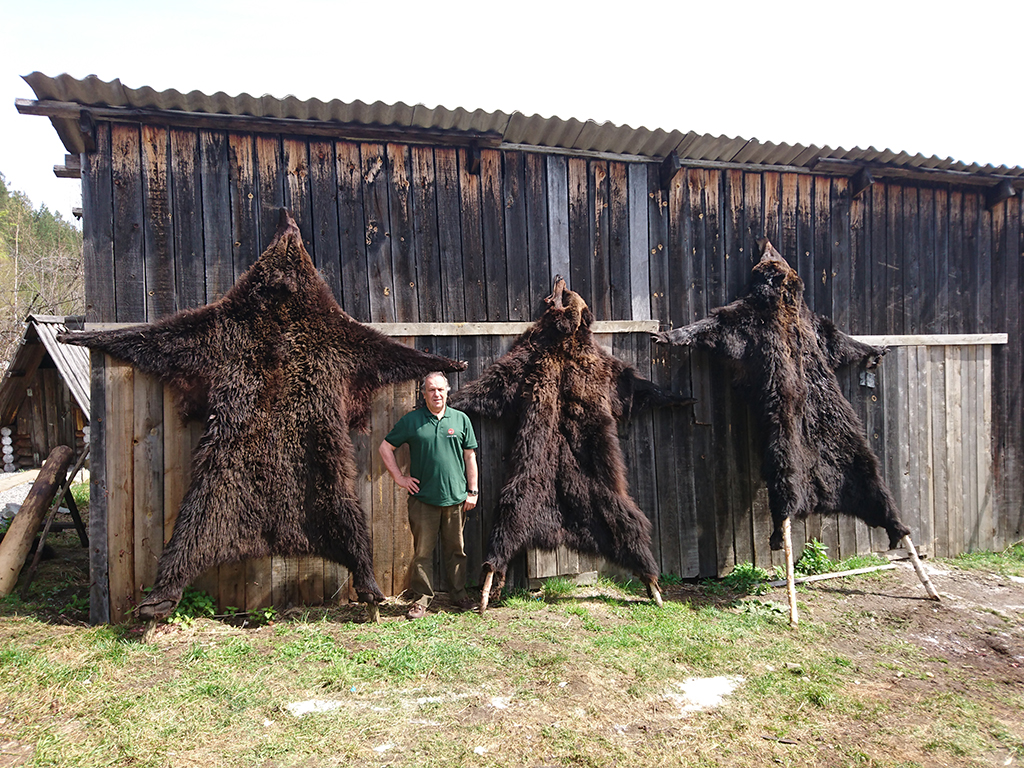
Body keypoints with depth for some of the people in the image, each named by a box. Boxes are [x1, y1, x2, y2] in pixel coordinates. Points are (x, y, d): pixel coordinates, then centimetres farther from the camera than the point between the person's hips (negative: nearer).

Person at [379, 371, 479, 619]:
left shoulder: (461, 419, 6)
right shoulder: (411, 420, 1)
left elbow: (470, 456, 9)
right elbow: (385, 448, 8)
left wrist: (473, 491, 5)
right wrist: (399, 478, 1)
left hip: (456, 498, 1)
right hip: (423, 498, -1)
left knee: (456, 549, 11)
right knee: (422, 551, 4)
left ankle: (459, 593, 26)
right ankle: (421, 598, 16)